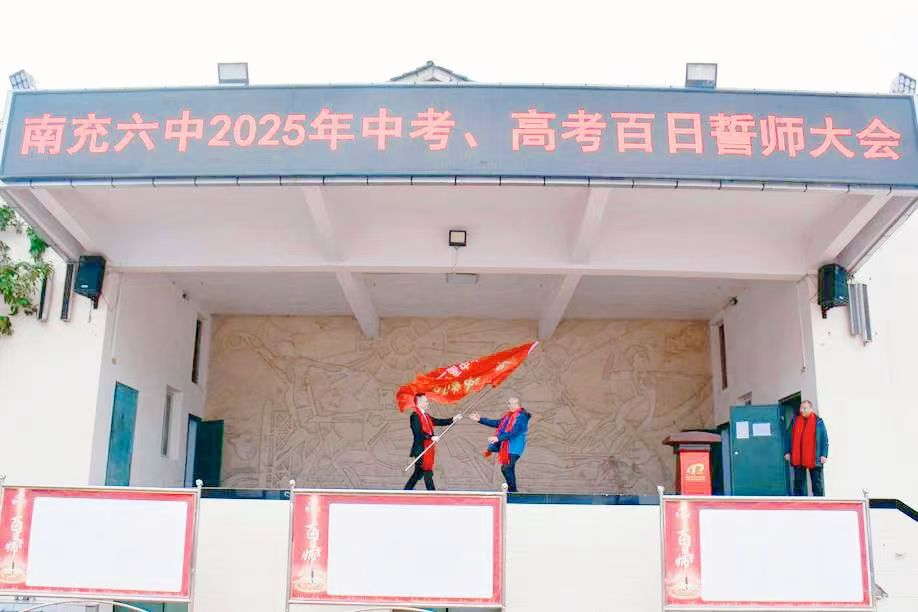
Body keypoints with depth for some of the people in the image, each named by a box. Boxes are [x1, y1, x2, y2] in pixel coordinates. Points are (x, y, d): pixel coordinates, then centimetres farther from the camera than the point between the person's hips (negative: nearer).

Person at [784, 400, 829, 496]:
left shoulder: (818, 422, 2)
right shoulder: (795, 421, 10)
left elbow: (824, 439, 0)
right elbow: (789, 438, 11)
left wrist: (824, 455, -9)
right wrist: (787, 452, 4)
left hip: (814, 459, -3)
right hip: (797, 459, 3)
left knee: (817, 483, 1)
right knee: (799, 482, 6)